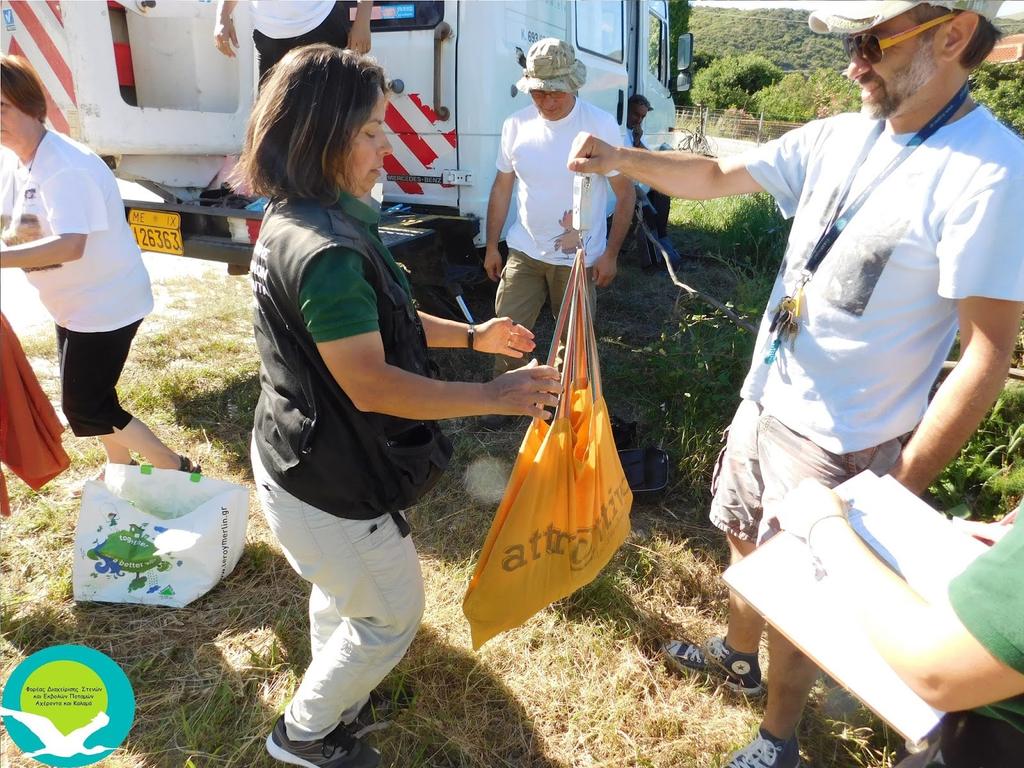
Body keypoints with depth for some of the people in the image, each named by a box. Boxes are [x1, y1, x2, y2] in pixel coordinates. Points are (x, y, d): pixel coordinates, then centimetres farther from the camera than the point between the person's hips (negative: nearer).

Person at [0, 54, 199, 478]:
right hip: (73, 301, 9)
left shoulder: (66, 168, -25)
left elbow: (70, 245, -36)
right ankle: (121, 468, 41)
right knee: (87, 395, 20)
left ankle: (180, 471, 8)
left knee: (84, 408, -4)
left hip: (105, 301, -9)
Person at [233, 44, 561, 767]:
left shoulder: (299, 221, 3)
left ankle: (335, 701, 58)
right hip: (326, 486, -10)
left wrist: (471, 335, 8)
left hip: (305, 458, 10)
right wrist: (495, 395, -26)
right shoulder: (324, 252, -31)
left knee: (342, 590, 31)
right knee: (394, 612, 14)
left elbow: (372, 323, 11)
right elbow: (371, 384, -31)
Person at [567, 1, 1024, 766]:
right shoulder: (836, 138, -1)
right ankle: (737, 655, 54)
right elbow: (714, 177, 8)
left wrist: (900, 488, -18)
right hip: (763, 400, 7)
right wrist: (621, 158, -9)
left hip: (841, 444, -7)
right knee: (745, 542, 25)